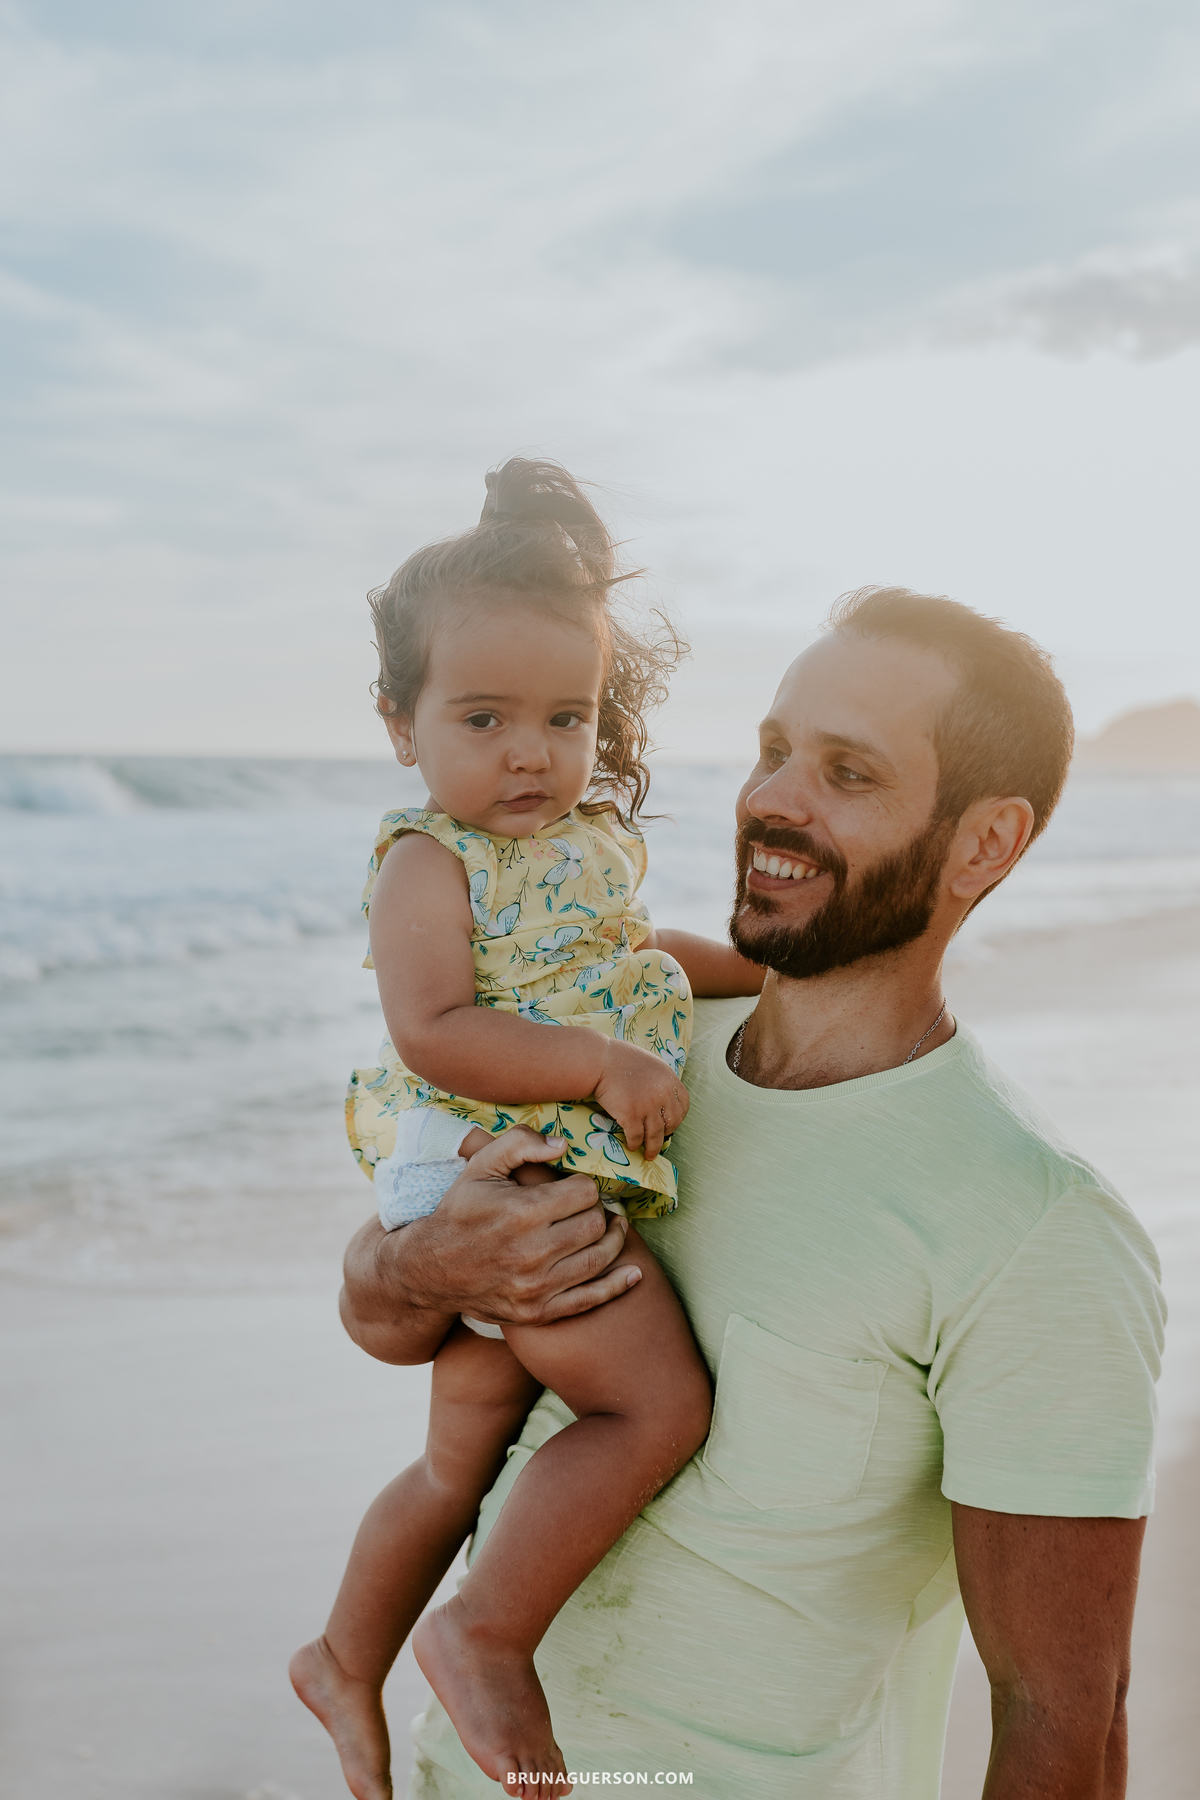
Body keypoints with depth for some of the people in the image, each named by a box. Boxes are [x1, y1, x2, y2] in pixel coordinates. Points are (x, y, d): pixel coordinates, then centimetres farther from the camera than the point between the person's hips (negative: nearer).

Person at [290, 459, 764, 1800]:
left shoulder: (596, 832, 13)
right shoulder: (427, 859, -12)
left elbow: (626, 951, 32)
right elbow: (434, 1033, -24)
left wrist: (775, 963, 27)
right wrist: (601, 1064, -26)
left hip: (571, 1187, 9)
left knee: (465, 1459, 20)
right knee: (660, 1403, -16)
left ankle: (347, 1658, 40)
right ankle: (486, 1635, 0)